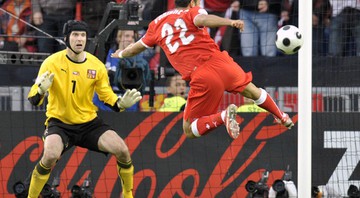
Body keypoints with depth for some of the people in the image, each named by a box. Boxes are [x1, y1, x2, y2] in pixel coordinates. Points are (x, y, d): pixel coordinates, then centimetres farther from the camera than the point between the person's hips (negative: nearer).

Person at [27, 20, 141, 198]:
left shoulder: (97, 66, -5)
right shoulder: (52, 63, -14)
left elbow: (108, 96, 5)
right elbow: (33, 100, -14)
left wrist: (121, 104, -17)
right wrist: (41, 90, -38)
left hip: (89, 122, 3)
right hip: (59, 122, -3)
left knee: (122, 151, -15)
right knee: (50, 155, -33)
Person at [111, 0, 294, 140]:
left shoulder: (157, 24, 18)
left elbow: (138, 46, 34)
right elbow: (203, 19, -17)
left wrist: (121, 54, 56)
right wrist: (230, 22, -33)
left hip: (200, 78, -1)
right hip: (219, 62, 1)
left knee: (189, 131, 8)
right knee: (252, 91, 32)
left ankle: (223, 116, -18)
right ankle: (283, 118, 46)